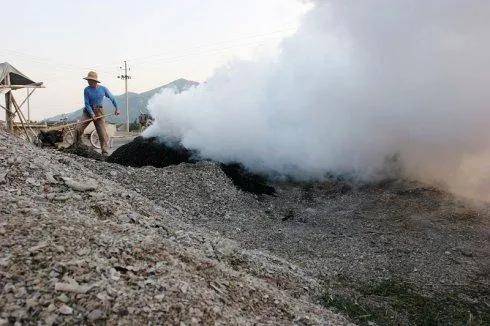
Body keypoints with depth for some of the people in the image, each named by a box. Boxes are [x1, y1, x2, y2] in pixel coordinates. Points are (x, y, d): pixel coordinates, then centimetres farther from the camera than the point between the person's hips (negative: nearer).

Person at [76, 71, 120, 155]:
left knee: (102, 132, -5)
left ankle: (104, 151, 2)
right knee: (79, 129, -11)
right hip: (88, 111, 0)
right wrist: (92, 114, -18)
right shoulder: (87, 90, -6)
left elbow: (112, 98, 8)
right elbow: (87, 104, -7)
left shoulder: (103, 89, -4)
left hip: (99, 112, 0)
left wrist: (117, 108, 7)